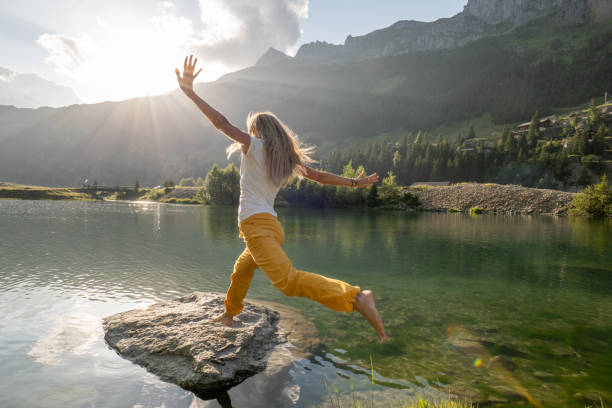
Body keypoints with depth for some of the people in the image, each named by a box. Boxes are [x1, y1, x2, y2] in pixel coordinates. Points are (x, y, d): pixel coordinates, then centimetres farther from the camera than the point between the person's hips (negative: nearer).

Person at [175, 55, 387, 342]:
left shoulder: (255, 146, 1)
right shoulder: (287, 159, 18)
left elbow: (222, 123, -9)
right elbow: (319, 176, 18)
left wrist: (190, 92, -9)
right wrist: (353, 183, 27)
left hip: (256, 224, -9)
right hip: (271, 225, 9)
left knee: (288, 280, -25)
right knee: (241, 270, 30)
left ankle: (356, 297, -36)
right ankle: (229, 313, 49)